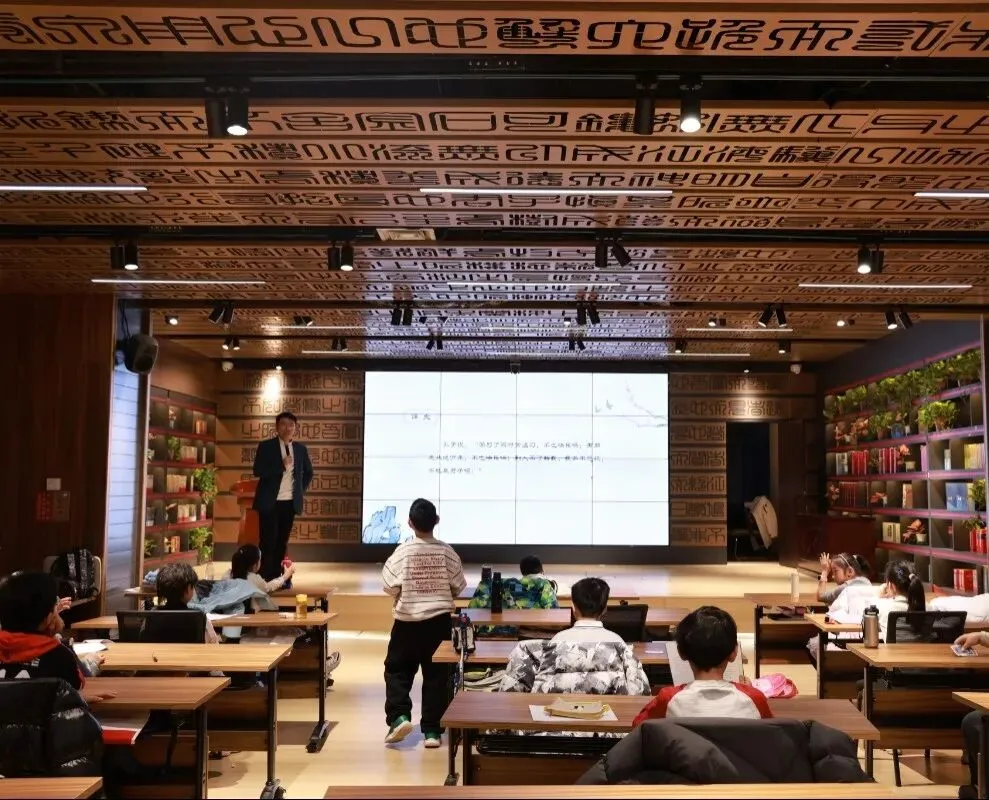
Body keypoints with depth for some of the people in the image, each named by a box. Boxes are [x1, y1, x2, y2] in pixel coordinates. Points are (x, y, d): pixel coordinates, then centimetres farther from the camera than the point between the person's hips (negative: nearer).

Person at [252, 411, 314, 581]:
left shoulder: (301, 449, 8)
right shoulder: (266, 446, -5)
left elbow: (308, 472, 22)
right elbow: (258, 471, -15)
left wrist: (302, 491, 10)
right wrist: (282, 465, -21)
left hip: (290, 502, 4)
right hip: (270, 502, -4)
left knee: (282, 542, 8)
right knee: (268, 541, -5)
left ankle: (276, 578, 14)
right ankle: (265, 580, 1)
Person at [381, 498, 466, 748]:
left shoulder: (402, 552, -12)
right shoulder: (447, 552, -7)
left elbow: (390, 587, -8)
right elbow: (458, 587, 0)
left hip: (407, 621, -1)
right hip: (439, 621, 1)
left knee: (397, 669, 13)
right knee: (436, 674, 8)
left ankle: (399, 717, -3)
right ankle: (432, 730, 8)